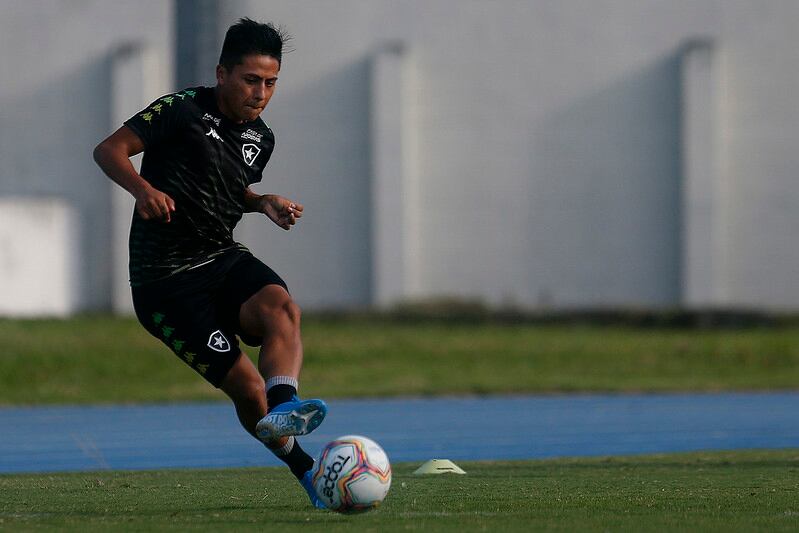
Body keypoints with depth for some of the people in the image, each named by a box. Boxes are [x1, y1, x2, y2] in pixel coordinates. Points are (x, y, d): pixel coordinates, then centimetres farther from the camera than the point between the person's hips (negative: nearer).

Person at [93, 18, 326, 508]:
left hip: (225, 260, 5)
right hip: (165, 280, -5)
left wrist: (265, 204, 9)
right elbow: (110, 150, -10)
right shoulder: (183, 111, -9)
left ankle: (282, 409, -52)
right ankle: (309, 472, 0)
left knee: (280, 305, -31)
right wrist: (143, 188, -29)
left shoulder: (260, 138, 12)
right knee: (245, 385, -15)